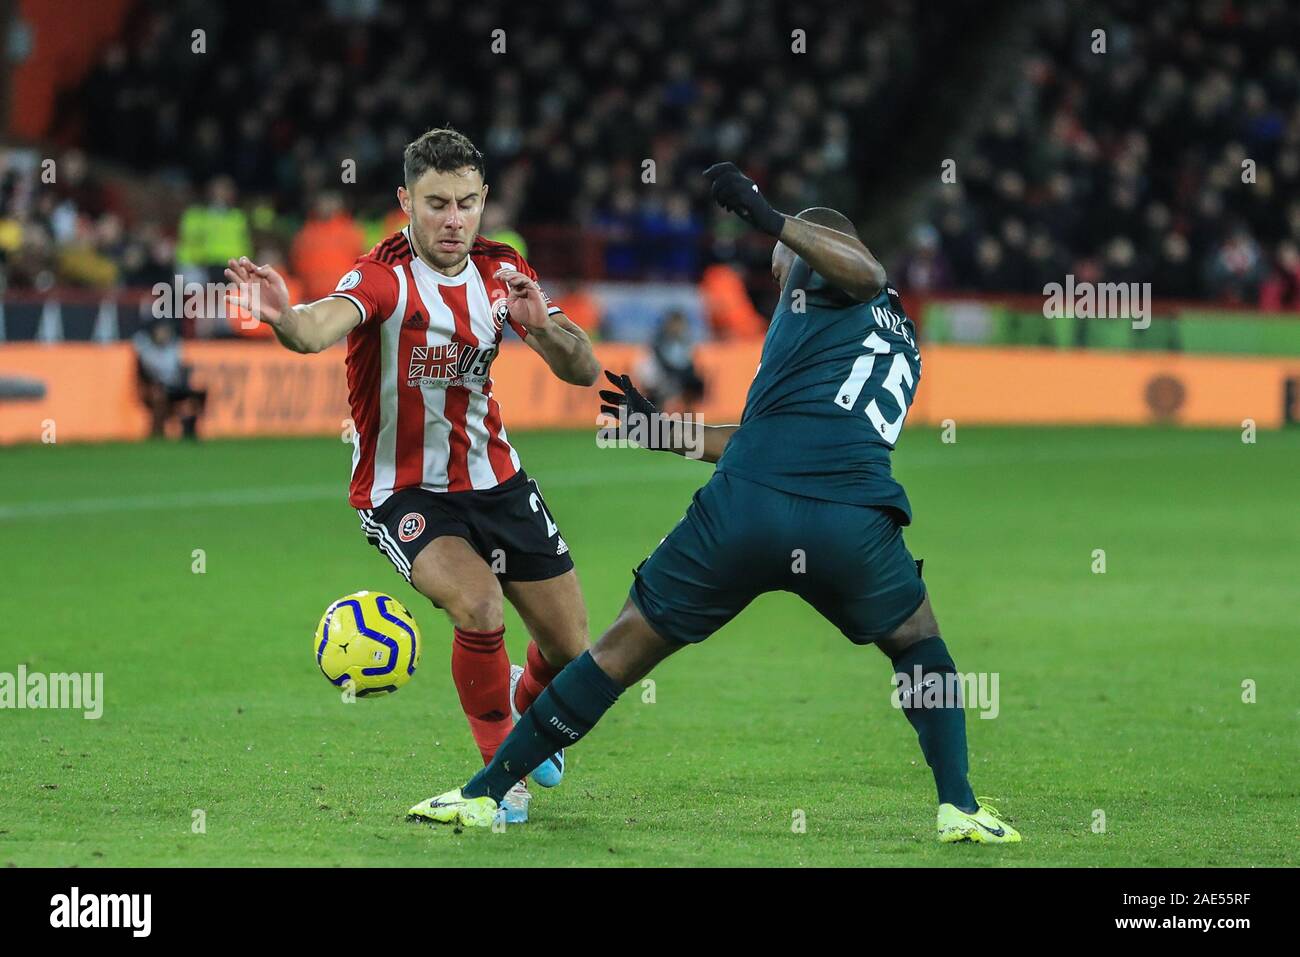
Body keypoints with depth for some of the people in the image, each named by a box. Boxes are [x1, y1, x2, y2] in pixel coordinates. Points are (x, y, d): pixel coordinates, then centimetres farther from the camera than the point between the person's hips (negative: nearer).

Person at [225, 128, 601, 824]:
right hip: (402, 494, -5)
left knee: (571, 649, 7)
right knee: (479, 607, -30)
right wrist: (285, 319, -67)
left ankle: (526, 713, 44)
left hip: (493, 478, 5)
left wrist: (541, 325, -27)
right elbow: (325, 324, -43)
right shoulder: (384, 277, -21)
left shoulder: (502, 272, -3)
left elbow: (584, 370, -5)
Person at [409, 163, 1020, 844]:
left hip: (746, 508, -4)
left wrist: (767, 219, -18)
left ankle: (484, 793, 15)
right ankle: (959, 807, 12)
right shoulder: (903, 350, 32)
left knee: (623, 648, 10)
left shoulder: (823, 277, 15)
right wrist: (664, 429, 38)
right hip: (855, 525, 4)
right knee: (919, 646, 30)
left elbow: (866, 273, -13)